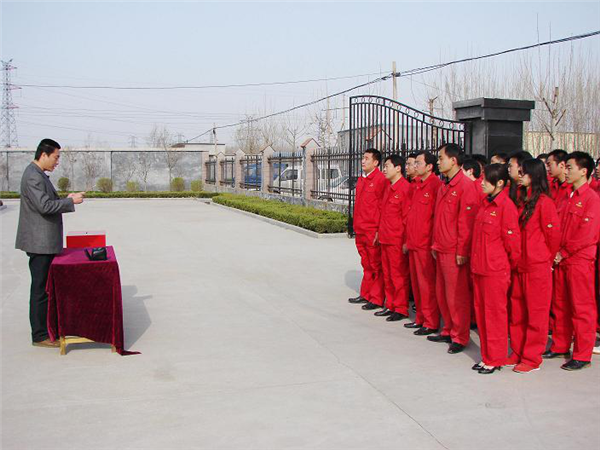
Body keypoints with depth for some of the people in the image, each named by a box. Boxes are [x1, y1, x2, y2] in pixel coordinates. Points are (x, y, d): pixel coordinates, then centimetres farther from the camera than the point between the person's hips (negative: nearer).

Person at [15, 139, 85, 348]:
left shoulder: (39, 175, 16)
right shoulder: (33, 176, -17)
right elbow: (44, 206, -25)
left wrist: (66, 200, 8)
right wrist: (70, 201, -15)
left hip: (46, 242, 11)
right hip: (39, 242, -11)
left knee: (46, 287, 18)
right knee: (40, 289, -4)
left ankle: (47, 326, 28)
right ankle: (39, 336, 4)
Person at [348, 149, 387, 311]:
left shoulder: (381, 179, -11)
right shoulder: (361, 179, 15)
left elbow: (383, 206, -14)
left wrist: (380, 231, -16)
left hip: (373, 230, -8)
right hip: (360, 230, 8)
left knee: (376, 266, 1)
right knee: (366, 265, 17)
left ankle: (377, 299, 7)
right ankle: (366, 294, 26)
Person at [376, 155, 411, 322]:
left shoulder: (405, 188, -13)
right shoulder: (388, 187, 14)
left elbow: (407, 217, -15)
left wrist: (406, 240, -15)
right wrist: (379, 232, 16)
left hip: (397, 240, -9)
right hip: (385, 239, 9)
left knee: (398, 275, 1)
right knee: (387, 275, 14)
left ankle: (401, 309, 10)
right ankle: (390, 306, 25)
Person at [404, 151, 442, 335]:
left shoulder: (435, 185, -12)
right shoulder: (416, 185, 15)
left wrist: (435, 243, -16)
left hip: (426, 244, -9)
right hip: (413, 243, 9)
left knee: (427, 284, -2)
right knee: (416, 283, 14)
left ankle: (431, 323, 7)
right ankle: (421, 318, 24)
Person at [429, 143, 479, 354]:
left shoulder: (465, 186, -13)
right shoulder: (444, 187, 14)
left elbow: (467, 221, -16)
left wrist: (462, 251, -17)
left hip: (455, 252, -9)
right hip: (441, 250, 9)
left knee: (457, 295, 0)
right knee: (442, 293, 15)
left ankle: (460, 337, 11)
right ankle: (448, 331, 28)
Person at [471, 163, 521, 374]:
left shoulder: (506, 206, -15)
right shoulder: (485, 203, 11)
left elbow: (512, 241, -12)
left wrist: (510, 265, -1)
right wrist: (475, 261, 15)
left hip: (496, 270, -8)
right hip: (479, 267, 8)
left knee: (495, 313, 3)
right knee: (481, 312, 14)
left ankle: (495, 359, 15)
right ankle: (486, 356, 25)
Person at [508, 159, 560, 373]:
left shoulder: (544, 202, -12)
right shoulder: (523, 200, 11)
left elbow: (553, 234, -9)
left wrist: (547, 258, 3)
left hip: (537, 266, -8)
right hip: (519, 264, 8)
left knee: (536, 312, 2)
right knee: (517, 311, 13)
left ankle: (532, 358, 12)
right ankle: (518, 353, 25)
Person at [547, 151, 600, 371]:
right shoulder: (570, 197, 14)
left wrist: (564, 253, -13)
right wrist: (557, 252, 3)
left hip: (580, 261, -8)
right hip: (563, 260, 8)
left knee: (582, 309, 0)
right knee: (561, 305, 14)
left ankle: (582, 356, 8)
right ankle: (560, 346, 27)